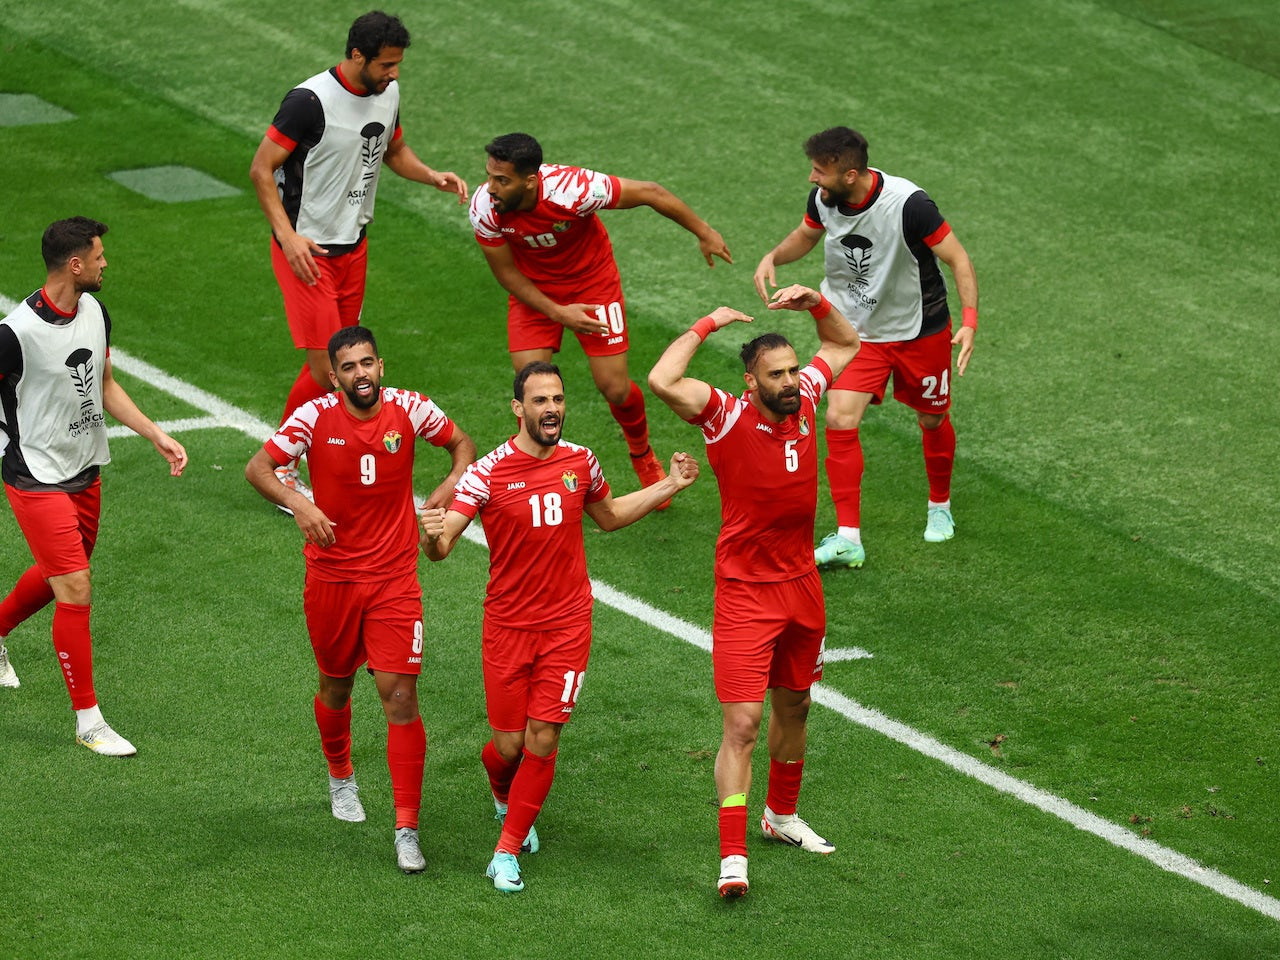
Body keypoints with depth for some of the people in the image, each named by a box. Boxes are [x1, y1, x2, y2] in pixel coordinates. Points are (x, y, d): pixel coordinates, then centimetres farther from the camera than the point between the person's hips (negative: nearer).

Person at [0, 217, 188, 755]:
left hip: (85, 472, 8)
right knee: (76, 591, -9)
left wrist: (156, 436, 5)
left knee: (58, 578, 22)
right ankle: (88, 720, 2)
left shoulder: (95, 313, 0)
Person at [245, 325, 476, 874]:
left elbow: (461, 443, 10)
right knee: (336, 685, 17)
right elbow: (258, 468, -11)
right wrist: (298, 503, -29)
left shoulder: (409, 410, -7)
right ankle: (341, 778, 47)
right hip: (331, 576, 1)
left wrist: (450, 488, -10)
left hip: (394, 577, -1)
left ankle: (407, 829, -8)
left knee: (399, 695, -10)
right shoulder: (315, 417, -11)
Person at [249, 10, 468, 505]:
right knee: (325, 368, -10)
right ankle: (279, 463, 7)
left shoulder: (387, 92, 3)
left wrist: (431, 175, 1)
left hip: (353, 245, 7)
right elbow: (261, 169, -16)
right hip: (306, 250, -7)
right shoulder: (311, 101, -21)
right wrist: (287, 234, -23)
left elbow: (394, 150, 21)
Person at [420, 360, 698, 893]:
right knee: (510, 744, 3)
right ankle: (504, 797, 41)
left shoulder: (581, 462, 1)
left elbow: (608, 515, 22)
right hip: (508, 625, -2)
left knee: (542, 741, -5)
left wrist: (668, 486, 13)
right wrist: (434, 537, -42)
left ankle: (507, 851, 9)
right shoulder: (488, 473, -12)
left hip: (566, 624, 2)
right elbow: (441, 544, -18)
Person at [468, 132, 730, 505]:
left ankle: (642, 454, 30)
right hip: (533, 290, 2)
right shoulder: (485, 208, -27)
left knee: (615, 388, -3)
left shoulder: (572, 190, -36)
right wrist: (557, 313, -20)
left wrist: (704, 233, -12)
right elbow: (506, 272, -11)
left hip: (593, 284, -2)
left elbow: (649, 193, -23)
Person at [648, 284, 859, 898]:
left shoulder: (803, 399, -2)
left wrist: (814, 303, -2)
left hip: (801, 584, 6)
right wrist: (707, 325, -23)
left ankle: (781, 816, 41)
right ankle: (732, 858, -13)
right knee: (742, 722, -12)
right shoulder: (727, 417, -18)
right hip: (745, 591, -6)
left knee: (794, 707, 21)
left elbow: (845, 345, 16)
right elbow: (662, 381, -35)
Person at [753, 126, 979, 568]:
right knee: (839, 420, -14)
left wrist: (969, 321, -33)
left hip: (920, 330, -3)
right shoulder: (823, 198, -13)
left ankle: (939, 506, 44)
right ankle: (848, 539, -9)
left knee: (932, 421, 14)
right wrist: (773, 257, -10)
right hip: (857, 330, 3)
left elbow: (958, 259, -21)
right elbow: (805, 235, 11)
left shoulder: (909, 205, -29)